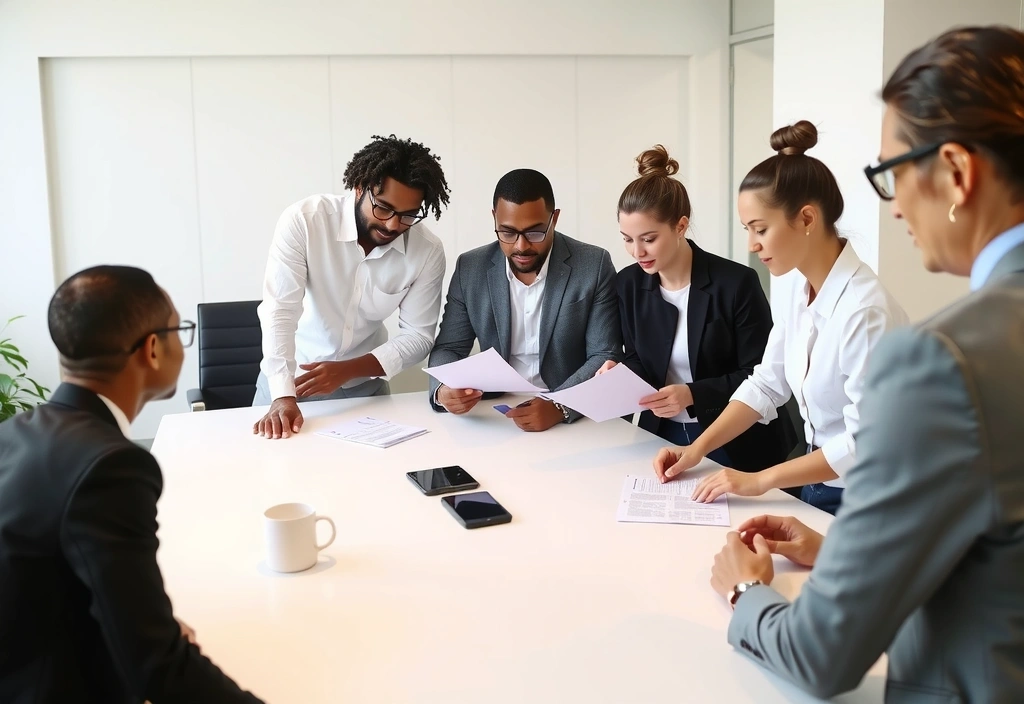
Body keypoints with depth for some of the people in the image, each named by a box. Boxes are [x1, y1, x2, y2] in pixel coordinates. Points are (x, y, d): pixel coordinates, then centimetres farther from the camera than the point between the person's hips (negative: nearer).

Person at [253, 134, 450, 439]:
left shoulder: (428, 252, -15)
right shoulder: (303, 220, -21)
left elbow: (417, 336, -9)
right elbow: (280, 310, -24)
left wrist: (346, 370, -21)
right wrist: (283, 397, -34)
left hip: (365, 386, 2)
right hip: (289, 378, -1)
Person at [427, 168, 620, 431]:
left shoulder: (594, 266, -7)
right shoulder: (471, 269, 0)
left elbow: (605, 358, -9)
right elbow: (448, 349, 4)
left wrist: (559, 407, -27)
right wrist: (443, 390, -19)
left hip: (572, 421, -1)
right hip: (496, 417, 2)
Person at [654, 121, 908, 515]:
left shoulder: (864, 308, -24)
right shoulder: (802, 294, 2)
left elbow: (865, 443, -24)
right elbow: (765, 384, 6)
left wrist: (760, 480, -22)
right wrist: (698, 449, -3)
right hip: (817, 486, 7)